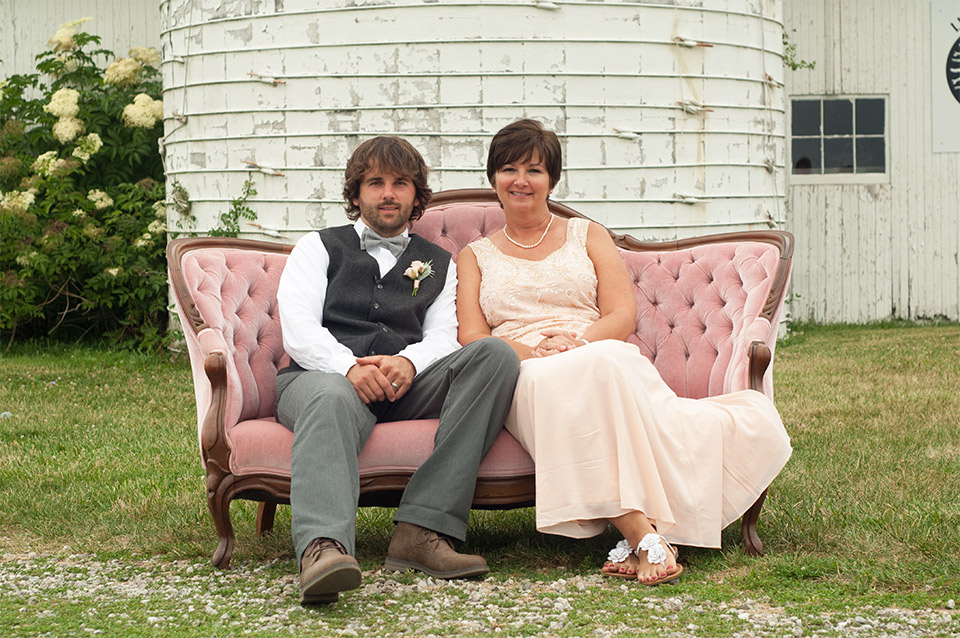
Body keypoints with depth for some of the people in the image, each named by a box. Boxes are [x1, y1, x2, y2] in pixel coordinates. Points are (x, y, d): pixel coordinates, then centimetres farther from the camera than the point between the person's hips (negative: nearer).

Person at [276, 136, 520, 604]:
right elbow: (299, 333, 4)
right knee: (332, 400, -40)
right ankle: (323, 548, -68)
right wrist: (350, 366, -18)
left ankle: (423, 527, -37)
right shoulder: (318, 249, 21)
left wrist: (407, 362, -14)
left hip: (404, 387, 3)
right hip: (323, 375, -3)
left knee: (496, 355, -24)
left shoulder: (438, 264, 29)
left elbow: (442, 338, 12)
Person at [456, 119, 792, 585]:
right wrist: (532, 351, -13)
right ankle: (641, 530, -46)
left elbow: (623, 315, 10)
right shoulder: (475, 257, 23)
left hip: (601, 353, 1)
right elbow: (471, 338, 7)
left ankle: (638, 531, -48)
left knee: (605, 365, -40)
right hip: (521, 377, 0)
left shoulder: (587, 236, 24)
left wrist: (578, 344, -11)